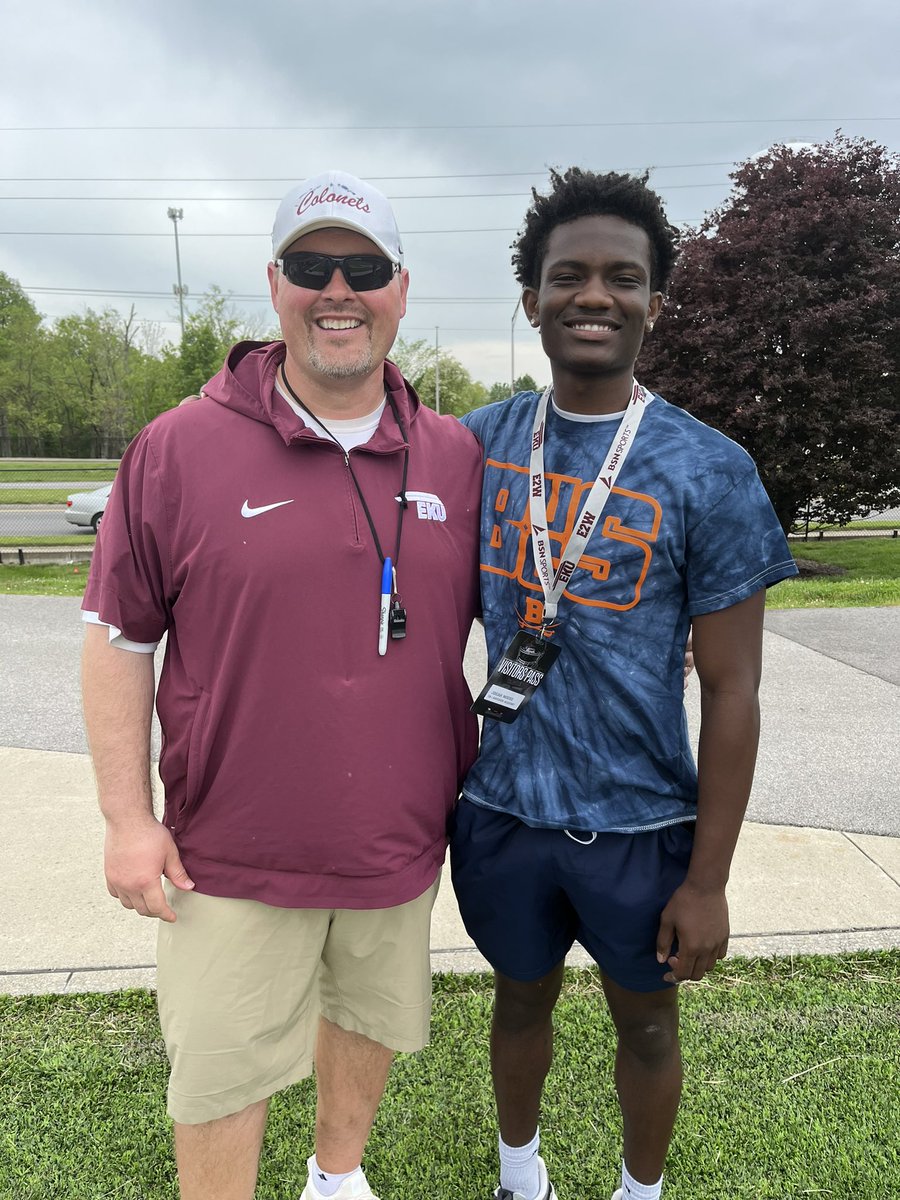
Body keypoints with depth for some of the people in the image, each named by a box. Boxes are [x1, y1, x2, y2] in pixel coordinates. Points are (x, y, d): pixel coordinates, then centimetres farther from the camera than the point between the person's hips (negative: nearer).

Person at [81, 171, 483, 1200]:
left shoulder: (457, 459, -2)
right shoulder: (178, 449, -10)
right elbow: (118, 636, -5)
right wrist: (128, 818, -5)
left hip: (400, 841, 3)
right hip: (233, 854, -2)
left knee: (370, 1018, 24)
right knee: (221, 1072, 12)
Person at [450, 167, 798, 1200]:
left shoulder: (708, 472, -12)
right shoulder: (481, 443, -3)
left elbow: (730, 691, -10)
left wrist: (708, 880, -8)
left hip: (642, 821, -2)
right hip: (503, 806, 3)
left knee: (646, 1023, 20)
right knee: (523, 999, 24)